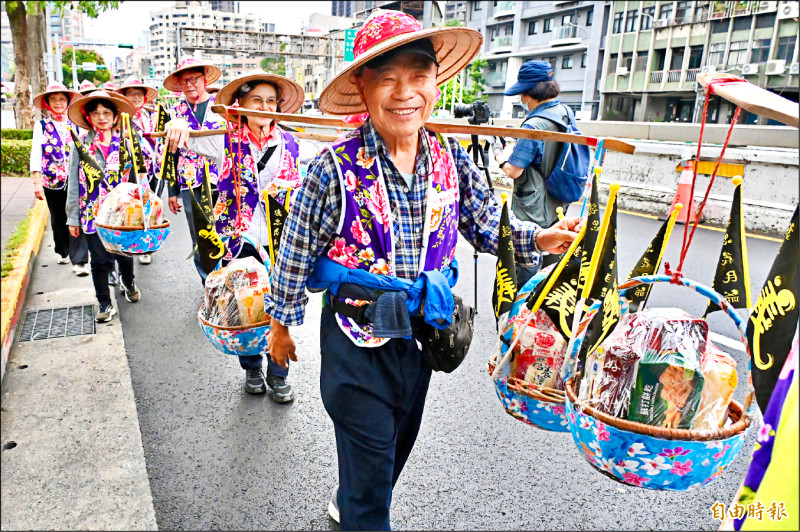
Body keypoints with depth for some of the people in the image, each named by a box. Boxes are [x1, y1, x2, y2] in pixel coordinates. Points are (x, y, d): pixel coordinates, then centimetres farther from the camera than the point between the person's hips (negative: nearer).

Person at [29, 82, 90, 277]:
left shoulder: (74, 124, 7)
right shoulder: (41, 125, 2)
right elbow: (35, 152, -5)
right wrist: (37, 181, -14)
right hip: (52, 180, 1)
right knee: (58, 219, 14)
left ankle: (79, 260, -11)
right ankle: (62, 251, 35)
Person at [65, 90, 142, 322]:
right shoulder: (80, 145, 1)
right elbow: (74, 184, 2)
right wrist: (73, 217, 1)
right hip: (94, 212, 0)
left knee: (125, 254, 13)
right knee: (100, 260, 4)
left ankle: (129, 283, 44)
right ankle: (104, 303, 21)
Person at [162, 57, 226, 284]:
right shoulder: (176, 112, 10)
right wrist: (172, 191, 7)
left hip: (221, 182, -2)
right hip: (190, 185, 2)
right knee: (200, 241, 8)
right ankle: (209, 285, 22)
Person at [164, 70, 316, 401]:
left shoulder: (290, 143, 5)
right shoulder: (226, 141, -2)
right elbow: (184, 139, -12)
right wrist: (178, 125, -35)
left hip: (279, 241, 1)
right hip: (239, 240, -1)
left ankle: (278, 376, 26)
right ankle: (251, 369, 36)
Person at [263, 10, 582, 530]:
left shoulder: (452, 160, -6)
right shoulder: (336, 168, -19)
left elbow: (487, 225, 5)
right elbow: (296, 254, -10)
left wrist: (539, 239, -13)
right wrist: (281, 323, 0)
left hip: (421, 332, 6)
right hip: (356, 340, -5)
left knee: (398, 444, 26)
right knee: (370, 456, 7)